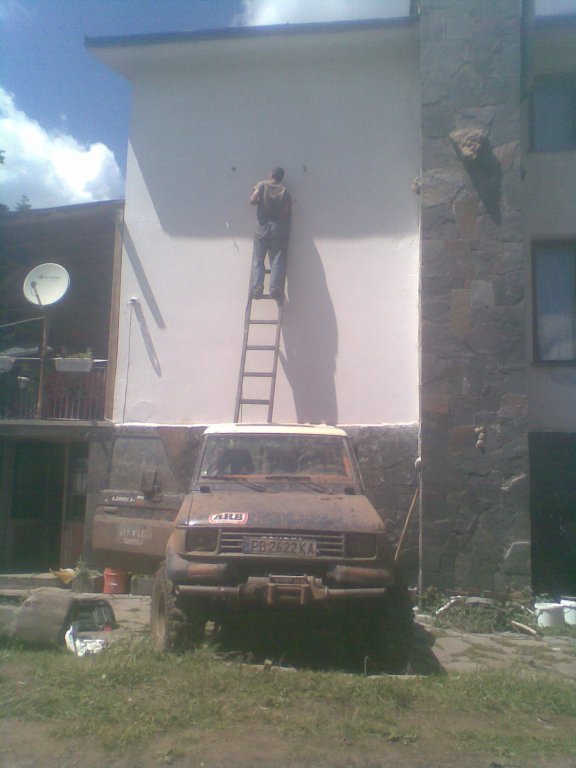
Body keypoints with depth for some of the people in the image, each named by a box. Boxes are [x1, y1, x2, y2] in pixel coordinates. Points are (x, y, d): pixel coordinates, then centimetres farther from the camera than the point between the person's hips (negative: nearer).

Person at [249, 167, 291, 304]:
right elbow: (287, 213, -2)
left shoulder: (262, 185, 1)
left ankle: (257, 288, -7)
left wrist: (260, 200, 11)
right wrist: (285, 228, 10)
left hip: (263, 227, 0)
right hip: (279, 228, 1)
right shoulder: (285, 192, 3)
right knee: (277, 262, 0)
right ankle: (275, 290, -6)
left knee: (258, 260, 3)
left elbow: (252, 200, -9)